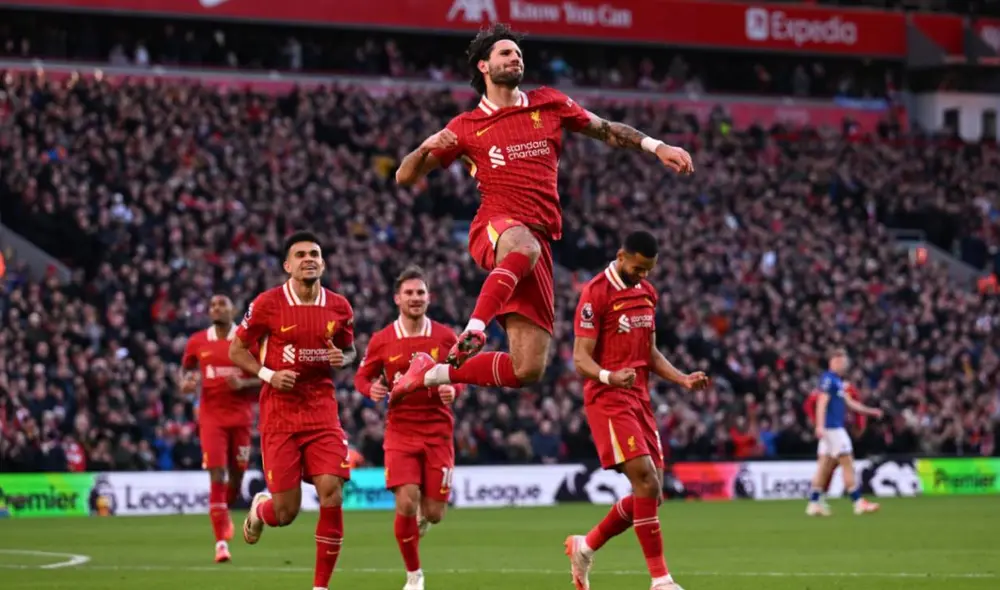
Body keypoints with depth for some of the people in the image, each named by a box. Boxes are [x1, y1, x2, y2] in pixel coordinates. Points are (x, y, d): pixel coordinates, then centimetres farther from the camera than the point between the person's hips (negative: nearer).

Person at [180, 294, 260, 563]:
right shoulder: (197, 342, 3)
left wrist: (243, 384, -17)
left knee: (236, 476, 7)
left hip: (241, 416, 0)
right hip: (212, 416, 0)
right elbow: (186, 369, 19)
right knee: (217, 476, -12)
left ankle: (224, 513, 42)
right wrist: (186, 383, -4)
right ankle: (221, 542, -10)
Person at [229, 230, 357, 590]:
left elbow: (349, 350, 19)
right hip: (279, 414, -2)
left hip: (322, 411, 2)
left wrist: (341, 358, -5)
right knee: (285, 512, -3)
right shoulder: (268, 304, -6)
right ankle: (260, 509, 37)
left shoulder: (338, 307, 4)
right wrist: (268, 375, -13)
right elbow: (236, 350, 3)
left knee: (331, 495, -13)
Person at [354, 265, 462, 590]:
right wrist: (371, 388, -13)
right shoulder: (381, 340, -1)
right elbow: (362, 376, 10)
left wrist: (453, 389, -12)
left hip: (438, 431, 1)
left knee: (433, 513, -1)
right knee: (406, 504, -15)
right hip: (401, 430, -1)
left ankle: (421, 516, 40)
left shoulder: (446, 337, 1)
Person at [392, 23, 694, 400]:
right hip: (494, 229, -3)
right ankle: (474, 330, -45)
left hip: (540, 239, 3)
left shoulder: (548, 104, 18)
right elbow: (405, 176, 13)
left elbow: (606, 130, 27)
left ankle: (434, 374, 10)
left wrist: (656, 146, 13)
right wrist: (427, 147, -9)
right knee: (524, 244, -45)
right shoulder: (467, 127, 12)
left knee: (527, 370, -7)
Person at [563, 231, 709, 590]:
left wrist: (683, 379, 7)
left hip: (640, 399, 8)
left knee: (649, 493, 5)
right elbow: (581, 359, -14)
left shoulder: (648, 293, 14)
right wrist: (610, 377, -34)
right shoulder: (596, 294, -10)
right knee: (646, 482, -19)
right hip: (608, 400, -8)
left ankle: (584, 547, 25)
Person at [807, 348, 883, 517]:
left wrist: (871, 411, 26)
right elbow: (822, 402, -20)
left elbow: (849, 402, 25)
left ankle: (814, 503, 8)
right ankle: (858, 503, -5)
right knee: (847, 462, -7)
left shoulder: (838, 381, 19)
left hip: (837, 427, 10)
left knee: (825, 465, 8)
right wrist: (820, 425, -28)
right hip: (832, 427, -10)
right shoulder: (828, 379, -11)